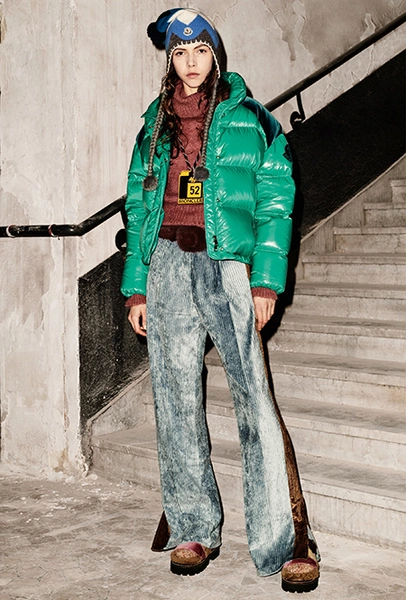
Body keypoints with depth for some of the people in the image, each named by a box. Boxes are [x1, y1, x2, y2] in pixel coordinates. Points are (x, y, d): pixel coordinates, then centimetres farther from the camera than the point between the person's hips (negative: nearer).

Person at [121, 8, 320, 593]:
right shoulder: (153, 126, 16)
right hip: (166, 266, 4)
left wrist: (266, 280, -10)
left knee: (254, 397, -11)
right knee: (176, 400, 5)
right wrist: (136, 286, 10)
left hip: (228, 266, -4)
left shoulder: (250, 119, 6)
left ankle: (288, 540, -7)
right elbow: (138, 207, 17)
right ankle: (192, 528, 16)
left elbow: (275, 200, 0)